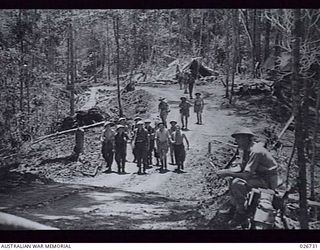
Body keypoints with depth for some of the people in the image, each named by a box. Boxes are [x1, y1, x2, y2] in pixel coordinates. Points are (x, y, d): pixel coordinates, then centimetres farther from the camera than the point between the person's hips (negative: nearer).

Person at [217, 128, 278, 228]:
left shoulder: (255, 151, -26)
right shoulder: (248, 149, 5)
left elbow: (247, 175, -29)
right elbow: (241, 167, 10)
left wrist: (228, 173, -23)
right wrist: (226, 171, -5)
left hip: (268, 181, -10)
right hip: (260, 176, 10)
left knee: (237, 184, -25)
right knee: (233, 181, 9)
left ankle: (241, 214, -12)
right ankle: (236, 207, 16)